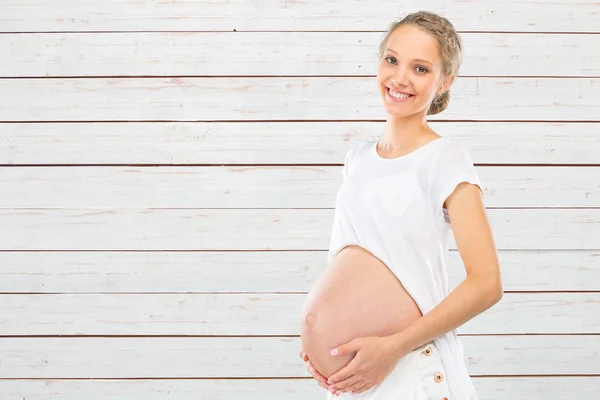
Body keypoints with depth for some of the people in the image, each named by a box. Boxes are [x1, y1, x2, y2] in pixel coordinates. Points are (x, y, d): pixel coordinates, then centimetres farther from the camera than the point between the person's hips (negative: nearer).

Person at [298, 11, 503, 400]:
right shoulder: (358, 157, 7)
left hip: (411, 366, -5)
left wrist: (393, 347, -18)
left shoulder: (444, 159, -10)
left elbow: (486, 284, -15)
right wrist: (314, 330, 2)